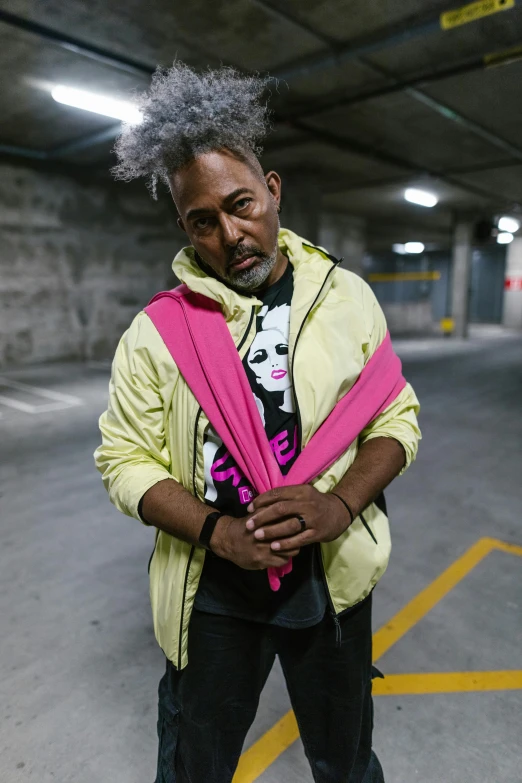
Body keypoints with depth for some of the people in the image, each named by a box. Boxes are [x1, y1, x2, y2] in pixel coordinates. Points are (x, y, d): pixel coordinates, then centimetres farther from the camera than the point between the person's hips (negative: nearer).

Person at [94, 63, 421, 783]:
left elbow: (395, 418, -1)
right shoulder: (158, 327, -8)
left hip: (333, 578, 2)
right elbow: (126, 458, -7)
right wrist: (218, 531, -22)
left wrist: (341, 504, -19)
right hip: (211, 590, -1)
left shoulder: (347, 296, -3)